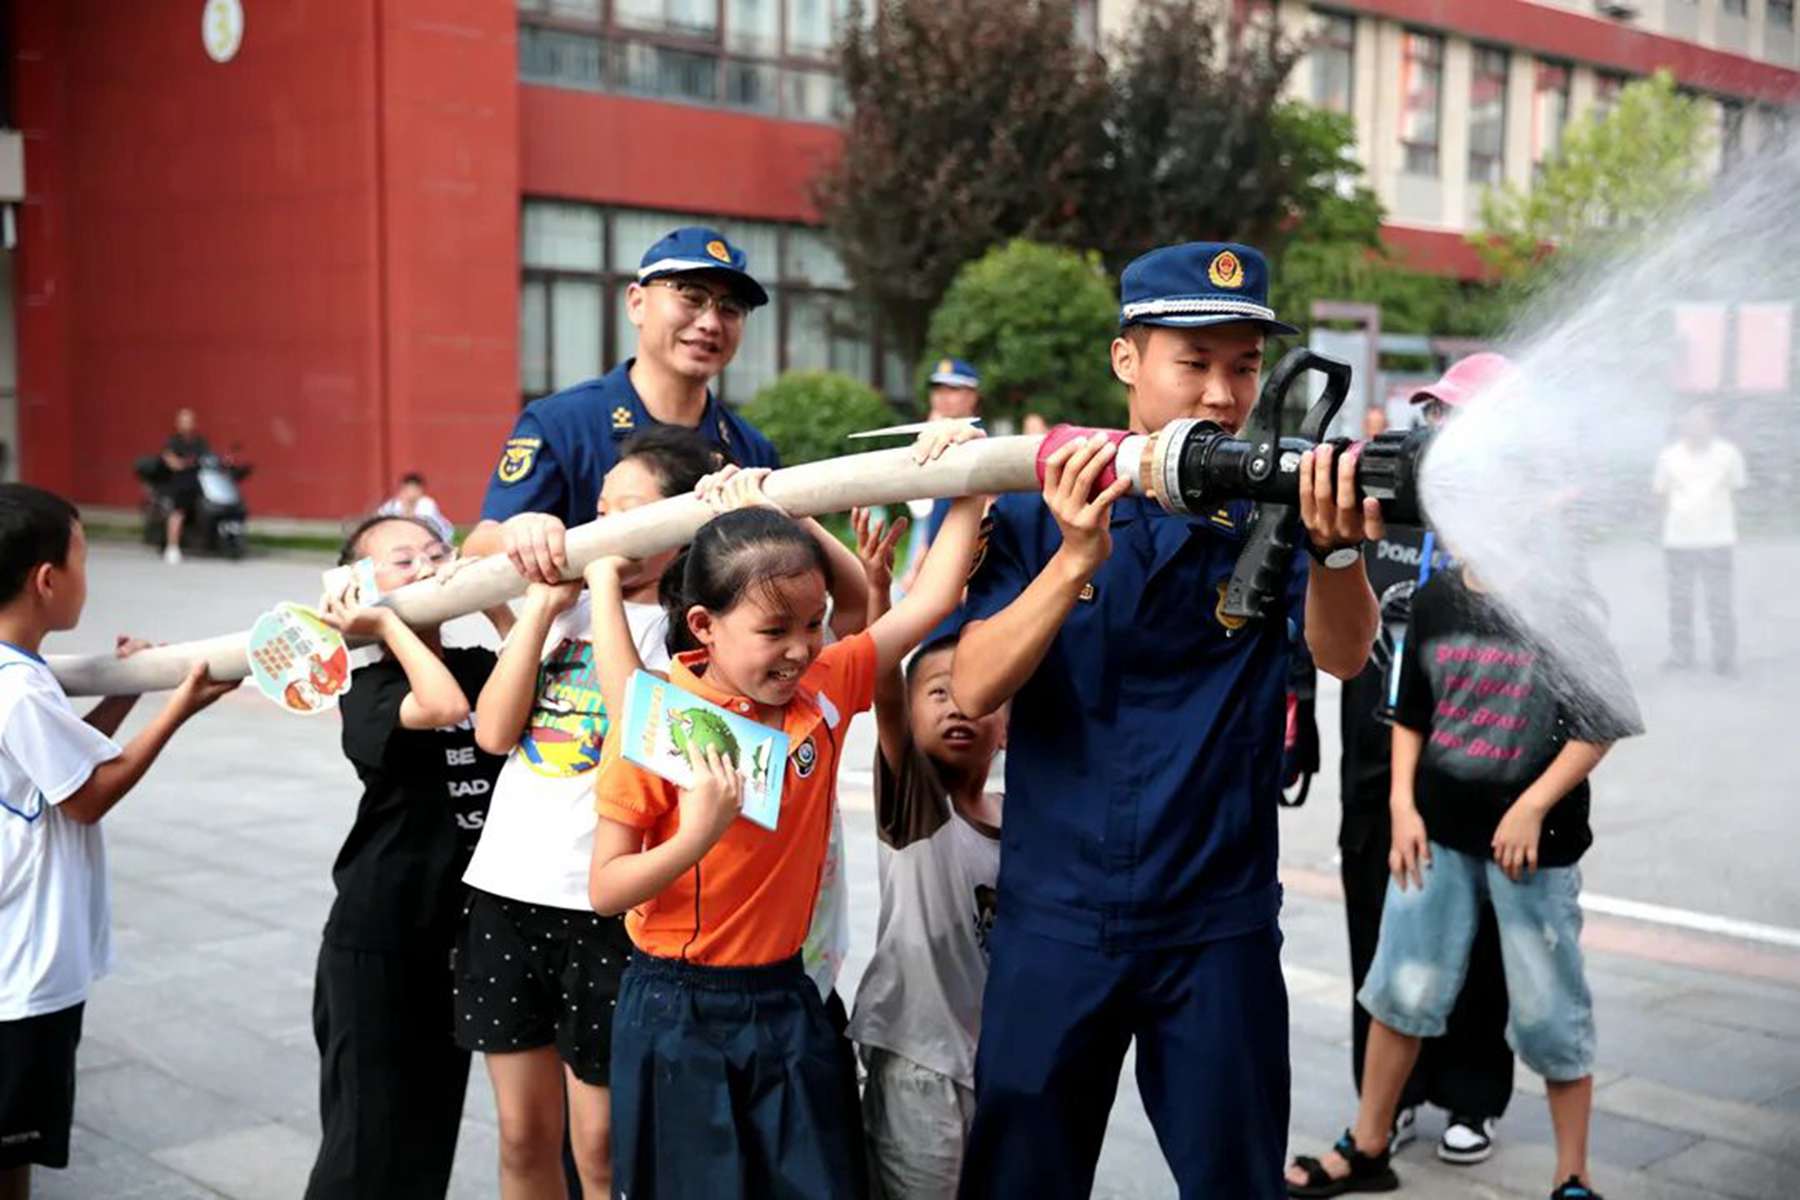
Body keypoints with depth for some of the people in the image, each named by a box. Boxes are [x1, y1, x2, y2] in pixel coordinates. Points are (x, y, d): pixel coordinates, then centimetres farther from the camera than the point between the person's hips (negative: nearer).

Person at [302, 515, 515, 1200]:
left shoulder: (480, 667, 6)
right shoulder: (369, 689, -11)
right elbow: (443, 707, -31)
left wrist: (493, 598, -8)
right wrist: (388, 622, -20)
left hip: (464, 924, 5)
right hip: (379, 938, -5)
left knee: (435, 1119, 16)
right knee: (368, 1133, 2)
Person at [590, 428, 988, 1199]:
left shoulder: (826, 689, -2)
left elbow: (929, 601, 3)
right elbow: (604, 890, -12)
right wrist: (697, 835, -28)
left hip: (786, 1001, 4)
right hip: (678, 1012, -4)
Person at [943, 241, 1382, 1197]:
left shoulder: (1275, 508, -2)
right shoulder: (1041, 510, -2)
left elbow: (1344, 653, -19)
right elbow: (973, 689, -12)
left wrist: (1337, 545, -39)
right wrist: (1078, 556, -26)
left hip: (1220, 929, 0)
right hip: (1053, 920, 0)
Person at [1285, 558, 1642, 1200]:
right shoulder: (1438, 597, 5)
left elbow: (1601, 725, -8)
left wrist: (1532, 807, -14)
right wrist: (1403, 805, 4)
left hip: (1533, 837, -4)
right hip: (1437, 828, 4)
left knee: (1548, 1011, 5)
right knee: (1401, 988, 11)